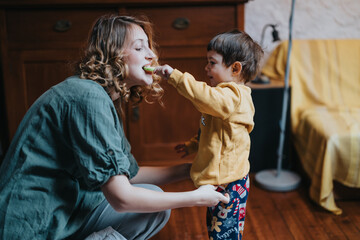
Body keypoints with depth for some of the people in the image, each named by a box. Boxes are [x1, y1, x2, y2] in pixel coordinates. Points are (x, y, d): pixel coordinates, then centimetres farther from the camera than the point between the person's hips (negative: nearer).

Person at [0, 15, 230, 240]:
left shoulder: (107, 98, 9)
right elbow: (121, 198, -22)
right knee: (155, 204, -9)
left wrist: (187, 170, 9)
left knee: (155, 200, 5)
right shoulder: (89, 97, -22)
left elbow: (129, 173, 14)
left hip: (62, 211, 9)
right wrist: (196, 198, -12)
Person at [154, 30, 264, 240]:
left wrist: (174, 76, -35)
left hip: (228, 182, -11)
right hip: (219, 177, 11)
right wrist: (193, 145, 21)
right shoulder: (227, 94, 14)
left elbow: (204, 96, -41)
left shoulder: (233, 96, -21)